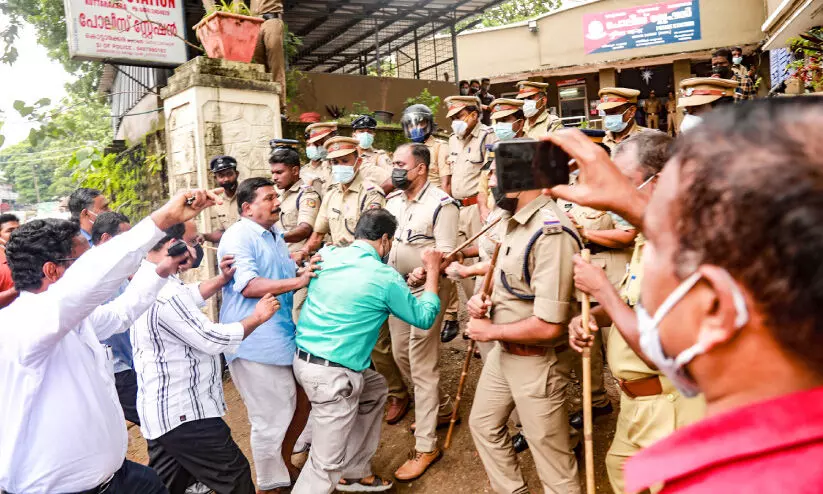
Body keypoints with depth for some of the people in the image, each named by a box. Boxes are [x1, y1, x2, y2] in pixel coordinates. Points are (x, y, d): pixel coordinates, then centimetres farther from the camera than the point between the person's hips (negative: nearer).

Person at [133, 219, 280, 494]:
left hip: (160, 410, 11)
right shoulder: (165, 293, -28)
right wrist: (257, 317, -9)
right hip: (184, 414, -10)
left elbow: (190, 297, 21)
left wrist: (222, 279, 8)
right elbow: (214, 340, -22)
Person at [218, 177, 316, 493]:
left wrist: (309, 269, 4)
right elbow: (248, 286, -21)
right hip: (254, 343, -9)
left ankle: (285, 464, 40)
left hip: (282, 336, 9)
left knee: (301, 402, 19)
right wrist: (298, 282, -22)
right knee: (271, 419, 2)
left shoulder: (275, 238, 18)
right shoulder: (238, 236, -12)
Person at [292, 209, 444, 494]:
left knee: (375, 389, 27)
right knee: (327, 462, 5)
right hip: (332, 373, -8)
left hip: (303, 358, 8)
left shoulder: (326, 256, 4)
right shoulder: (386, 276, -12)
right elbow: (424, 317, 2)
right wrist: (432, 270, 11)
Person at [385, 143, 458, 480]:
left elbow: (446, 254, -19)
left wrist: (422, 273, -36)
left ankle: (426, 446, 9)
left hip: (426, 288, -8)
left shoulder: (442, 204, -15)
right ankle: (442, 409, 39)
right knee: (401, 355, 17)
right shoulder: (393, 200, 7)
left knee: (422, 363, -4)